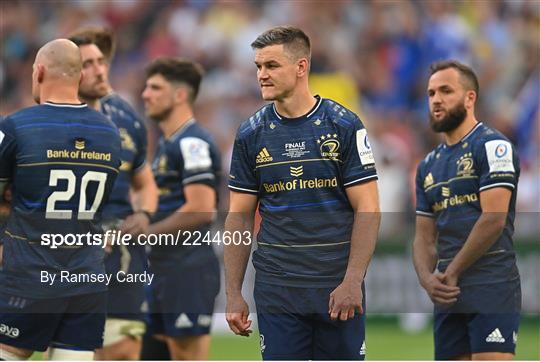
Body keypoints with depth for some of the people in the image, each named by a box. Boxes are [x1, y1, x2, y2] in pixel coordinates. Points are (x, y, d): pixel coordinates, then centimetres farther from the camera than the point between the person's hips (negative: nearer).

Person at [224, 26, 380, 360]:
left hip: (338, 287, -2)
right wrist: (233, 293, 2)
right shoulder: (251, 134, 6)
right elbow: (239, 218, 9)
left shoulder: (344, 126, -2)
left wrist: (352, 282, -14)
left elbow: (367, 210, -5)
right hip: (276, 291, 2)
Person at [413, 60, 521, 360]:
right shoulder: (429, 165, 19)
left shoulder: (492, 146, -5)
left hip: (491, 290, -8)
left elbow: (493, 219, -15)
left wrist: (451, 273, -9)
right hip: (448, 293, 8)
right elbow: (424, 237, 17)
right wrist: (428, 278, -5)